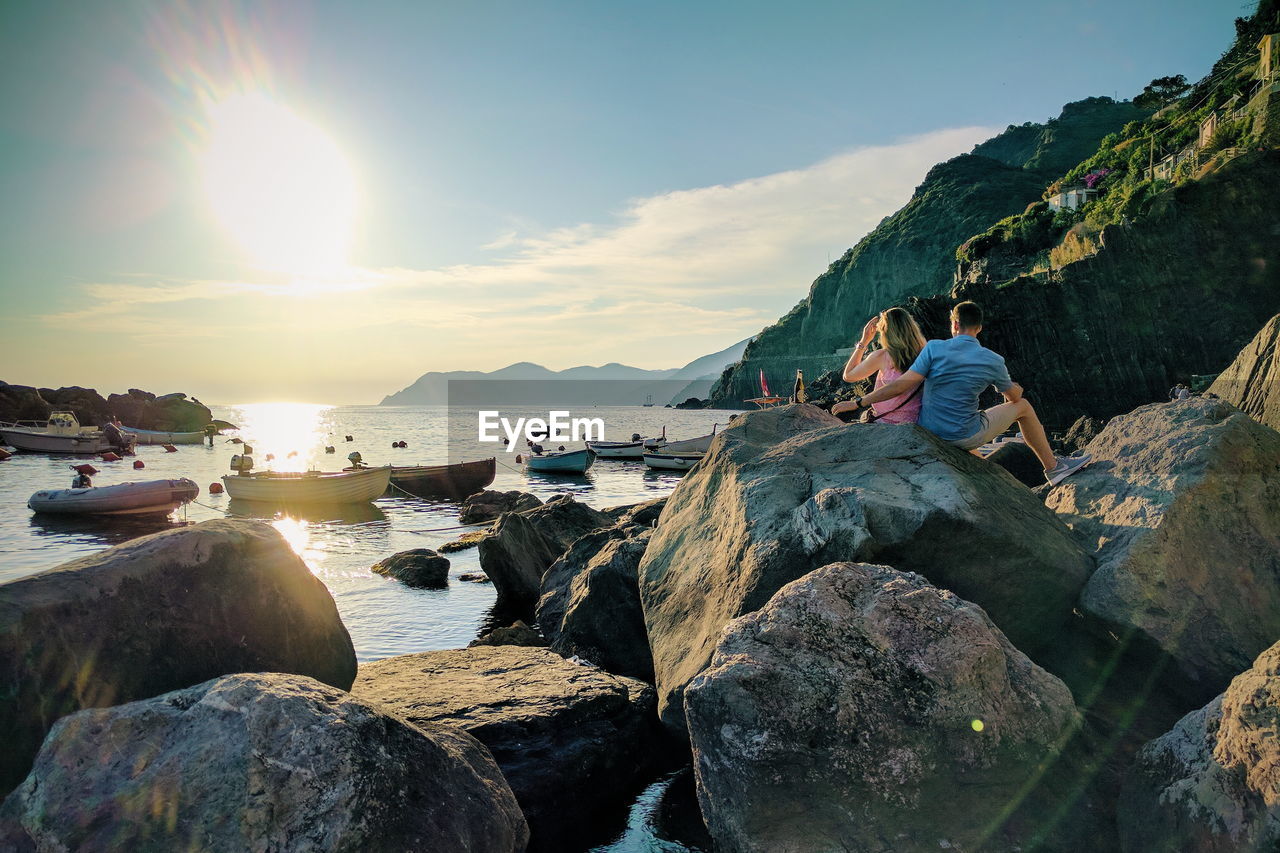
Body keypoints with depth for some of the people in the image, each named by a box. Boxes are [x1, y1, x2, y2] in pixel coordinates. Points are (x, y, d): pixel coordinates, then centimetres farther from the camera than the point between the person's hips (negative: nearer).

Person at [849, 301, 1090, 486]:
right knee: (1023, 406, 19)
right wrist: (1016, 388, 38)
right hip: (964, 437, -2)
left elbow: (903, 385, -18)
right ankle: (1053, 466, 34)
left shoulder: (934, 348, -9)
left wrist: (860, 402, -14)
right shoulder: (993, 361, -5)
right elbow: (1013, 396, 13)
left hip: (928, 432, 2)